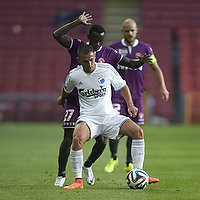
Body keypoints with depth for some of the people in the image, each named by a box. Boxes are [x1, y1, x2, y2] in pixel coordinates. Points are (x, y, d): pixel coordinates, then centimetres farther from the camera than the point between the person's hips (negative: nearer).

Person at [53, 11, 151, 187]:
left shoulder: (109, 54, 2)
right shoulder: (77, 47, -4)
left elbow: (131, 64, 7)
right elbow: (57, 35, -16)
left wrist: (141, 61, -16)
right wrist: (77, 22, -22)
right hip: (75, 101, -2)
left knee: (102, 141, -2)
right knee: (68, 139, -8)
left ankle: (88, 166, 27)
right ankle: (61, 175, 7)